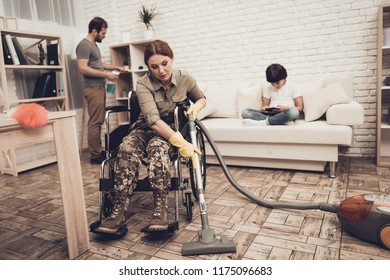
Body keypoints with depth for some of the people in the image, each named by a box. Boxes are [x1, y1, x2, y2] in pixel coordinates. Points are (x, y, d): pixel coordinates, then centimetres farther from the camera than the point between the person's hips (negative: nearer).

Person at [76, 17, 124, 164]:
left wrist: (114, 67, 23)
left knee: (98, 121, 9)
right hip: (93, 88, -10)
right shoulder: (84, 45, -11)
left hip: (99, 87, 10)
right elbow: (83, 68, -20)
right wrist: (106, 75, -19)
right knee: (95, 122, -9)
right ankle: (95, 155, -5)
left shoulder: (94, 45, 19)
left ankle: (98, 151, 15)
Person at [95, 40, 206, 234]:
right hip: (146, 128, 0)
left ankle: (161, 207, -39)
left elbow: (201, 98, 14)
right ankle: (120, 209, -33)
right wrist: (181, 143, -45)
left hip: (174, 129, 0)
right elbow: (153, 120, -33)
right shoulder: (143, 85, -17)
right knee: (127, 147, -33)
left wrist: (196, 107, -12)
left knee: (157, 146, -37)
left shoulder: (185, 79, -8)